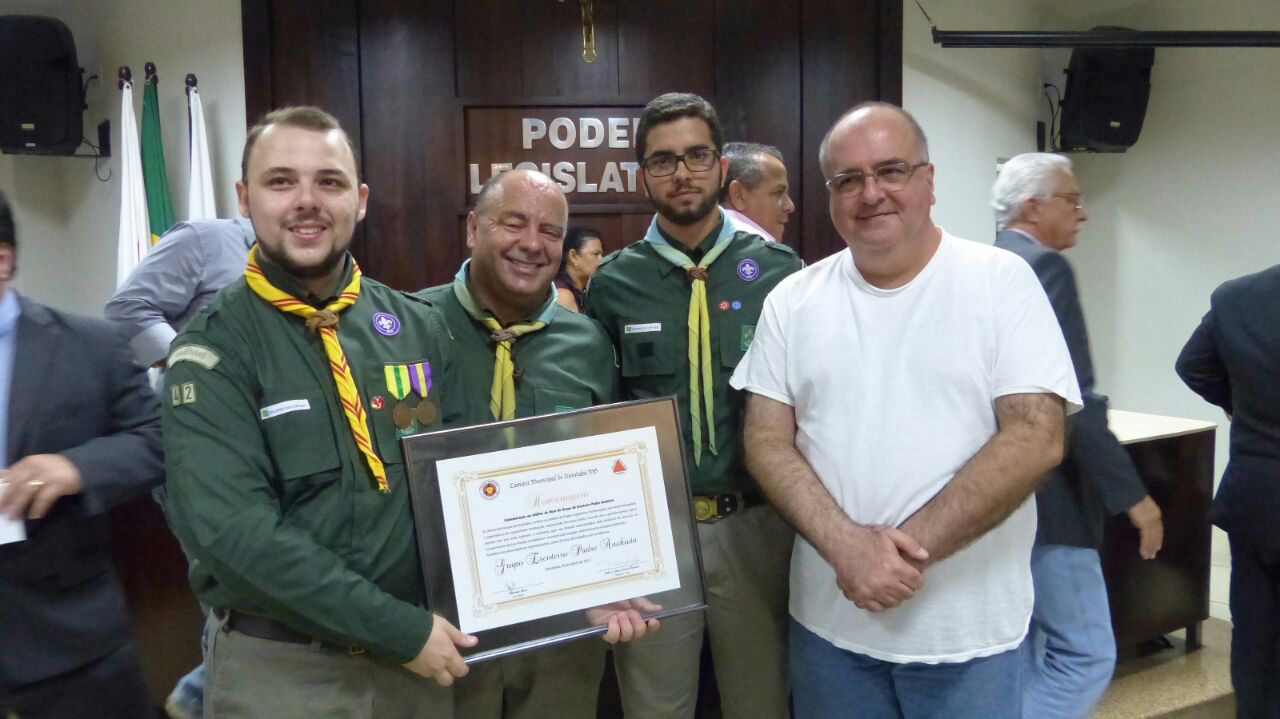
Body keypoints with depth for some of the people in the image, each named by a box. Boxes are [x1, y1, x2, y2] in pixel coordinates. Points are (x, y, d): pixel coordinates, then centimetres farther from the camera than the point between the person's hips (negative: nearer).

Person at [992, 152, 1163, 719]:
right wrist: (1131, 494, -17)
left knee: (1025, 654, 18)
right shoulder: (1043, 267, -14)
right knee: (1086, 656, -2)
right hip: (1040, 496, -10)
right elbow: (1069, 399, -22)